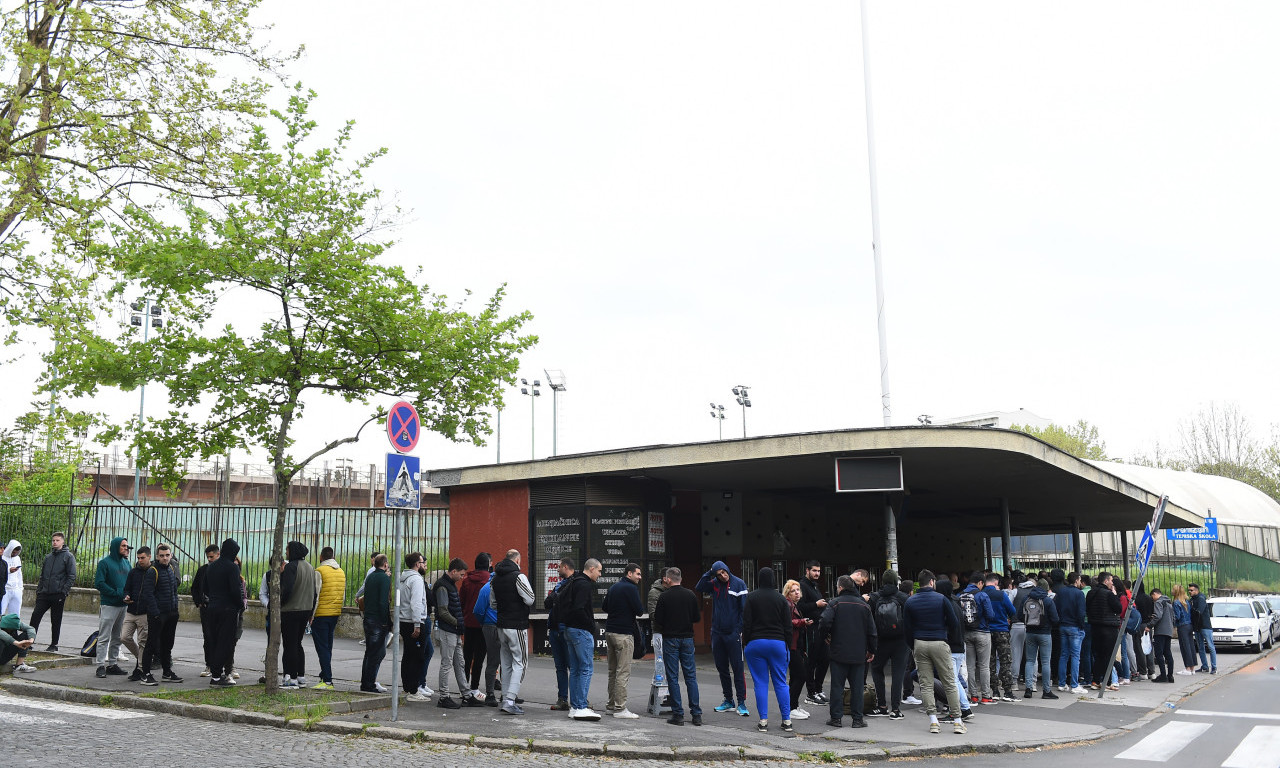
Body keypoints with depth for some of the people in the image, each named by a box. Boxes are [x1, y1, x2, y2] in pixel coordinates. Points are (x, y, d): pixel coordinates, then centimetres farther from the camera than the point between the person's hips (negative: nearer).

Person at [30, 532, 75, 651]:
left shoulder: (68, 557, -2)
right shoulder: (48, 557, 16)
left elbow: (71, 577, -7)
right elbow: (42, 576, 21)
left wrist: (64, 592, -14)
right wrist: (38, 590, 11)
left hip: (58, 595, -5)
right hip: (44, 594, 5)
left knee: (56, 621, 3)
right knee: (35, 615, -5)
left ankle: (54, 645, 12)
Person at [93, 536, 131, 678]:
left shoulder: (126, 563, 14)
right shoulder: (105, 563, -6)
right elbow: (99, 583, -12)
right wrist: (116, 593, -16)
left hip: (123, 605, 7)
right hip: (108, 604, -7)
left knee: (117, 637, 12)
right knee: (104, 637, -5)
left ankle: (113, 664, 19)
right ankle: (101, 666, -2)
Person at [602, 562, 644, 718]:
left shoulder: (614, 587, 15)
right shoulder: (631, 588, -12)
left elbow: (604, 607, 22)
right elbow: (640, 611, -15)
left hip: (609, 632, 9)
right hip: (623, 634, -9)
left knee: (613, 670, 15)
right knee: (623, 672, -8)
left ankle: (611, 704, 20)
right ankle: (620, 708, -10)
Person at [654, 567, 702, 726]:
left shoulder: (664, 597, -9)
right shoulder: (690, 595, 1)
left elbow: (657, 621, -8)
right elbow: (697, 618, 5)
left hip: (670, 639, -3)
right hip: (687, 638, 3)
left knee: (673, 677, 2)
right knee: (691, 676, 8)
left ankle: (678, 714, 1)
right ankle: (696, 714, 5)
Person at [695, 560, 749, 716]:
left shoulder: (739, 584, -6)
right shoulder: (714, 584, 6)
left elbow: (744, 608, -7)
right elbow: (698, 588, -3)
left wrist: (741, 630, -12)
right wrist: (708, 574, -9)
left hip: (733, 633, -5)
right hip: (717, 633, 5)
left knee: (737, 668, -5)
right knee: (721, 667, 12)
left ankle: (741, 702, -1)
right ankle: (728, 700, 22)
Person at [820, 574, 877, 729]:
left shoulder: (836, 603, -5)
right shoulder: (864, 605, 7)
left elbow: (825, 621, -18)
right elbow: (871, 630, 9)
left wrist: (823, 636, 1)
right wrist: (871, 650, 17)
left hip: (839, 652, -3)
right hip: (859, 654, 3)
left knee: (837, 686, 4)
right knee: (857, 686, 7)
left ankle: (836, 718, 4)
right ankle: (857, 719, 8)